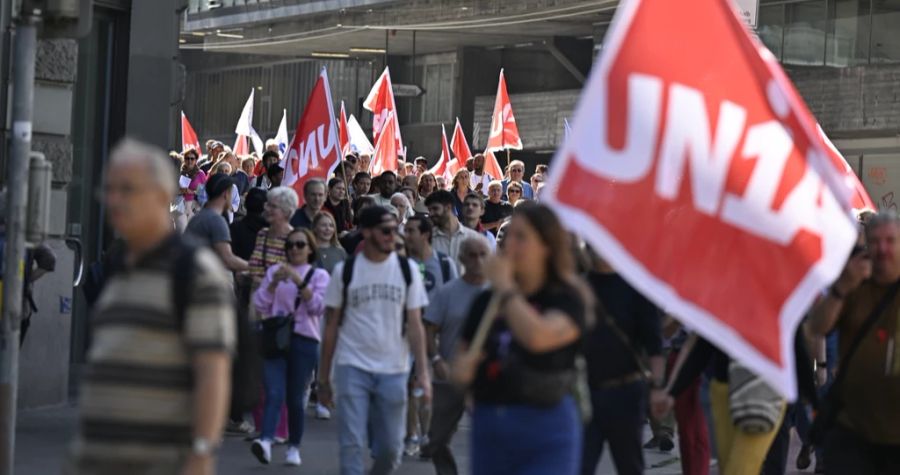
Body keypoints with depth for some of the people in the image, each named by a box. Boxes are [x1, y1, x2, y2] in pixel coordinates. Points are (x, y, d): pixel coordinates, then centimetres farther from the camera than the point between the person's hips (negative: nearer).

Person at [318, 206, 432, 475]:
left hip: (393, 371, 2)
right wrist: (323, 378, 4)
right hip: (352, 369, -2)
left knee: (390, 448, 6)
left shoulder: (407, 270, 5)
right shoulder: (345, 271, 1)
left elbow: (415, 325, 4)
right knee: (352, 445, -7)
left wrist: (422, 372, -5)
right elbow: (332, 326, 5)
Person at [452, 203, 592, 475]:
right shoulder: (486, 302, 10)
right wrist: (463, 367, -9)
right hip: (488, 429, 6)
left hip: (546, 434, -6)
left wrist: (505, 286, -13)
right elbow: (460, 366, 17)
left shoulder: (567, 299, -6)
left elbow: (537, 336, -26)